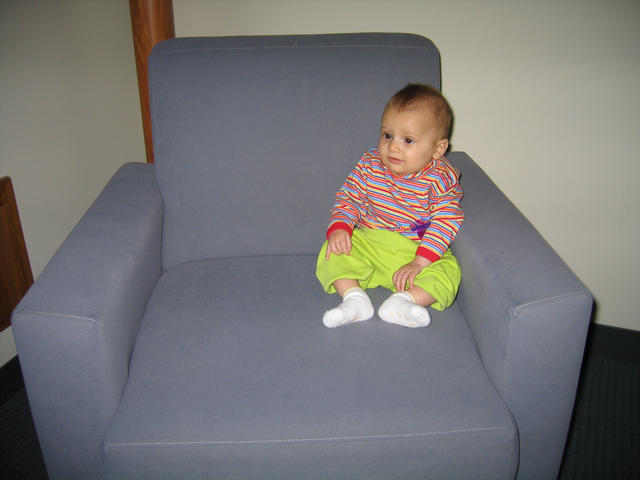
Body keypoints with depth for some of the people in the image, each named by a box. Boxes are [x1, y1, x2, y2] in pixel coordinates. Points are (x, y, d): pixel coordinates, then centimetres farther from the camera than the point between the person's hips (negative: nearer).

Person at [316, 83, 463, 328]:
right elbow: (349, 199, 2)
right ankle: (354, 297, -26)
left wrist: (420, 261, -27)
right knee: (331, 254, -17)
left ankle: (405, 300, -34)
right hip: (368, 245, 2)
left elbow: (446, 222, -18)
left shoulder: (441, 178, -14)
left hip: (419, 251, -2)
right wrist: (338, 228, -17)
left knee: (447, 271, -26)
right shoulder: (369, 165, -5)